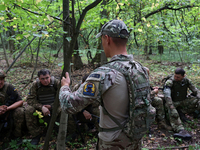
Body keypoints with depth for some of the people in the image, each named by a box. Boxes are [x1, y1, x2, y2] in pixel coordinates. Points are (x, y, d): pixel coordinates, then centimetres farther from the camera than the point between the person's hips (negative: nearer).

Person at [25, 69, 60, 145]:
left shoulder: (56, 83, -12)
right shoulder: (35, 85, -9)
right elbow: (30, 99, -13)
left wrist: (51, 106, -22)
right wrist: (41, 107, -27)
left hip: (53, 108, -1)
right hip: (40, 108, 1)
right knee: (29, 109, -27)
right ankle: (36, 134, -10)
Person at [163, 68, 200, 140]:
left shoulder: (186, 80, -4)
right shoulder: (170, 82, -20)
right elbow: (167, 93, -35)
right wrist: (170, 105, -45)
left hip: (183, 101, 6)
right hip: (173, 102, -5)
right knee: (173, 114, -35)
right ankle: (181, 131, -52)